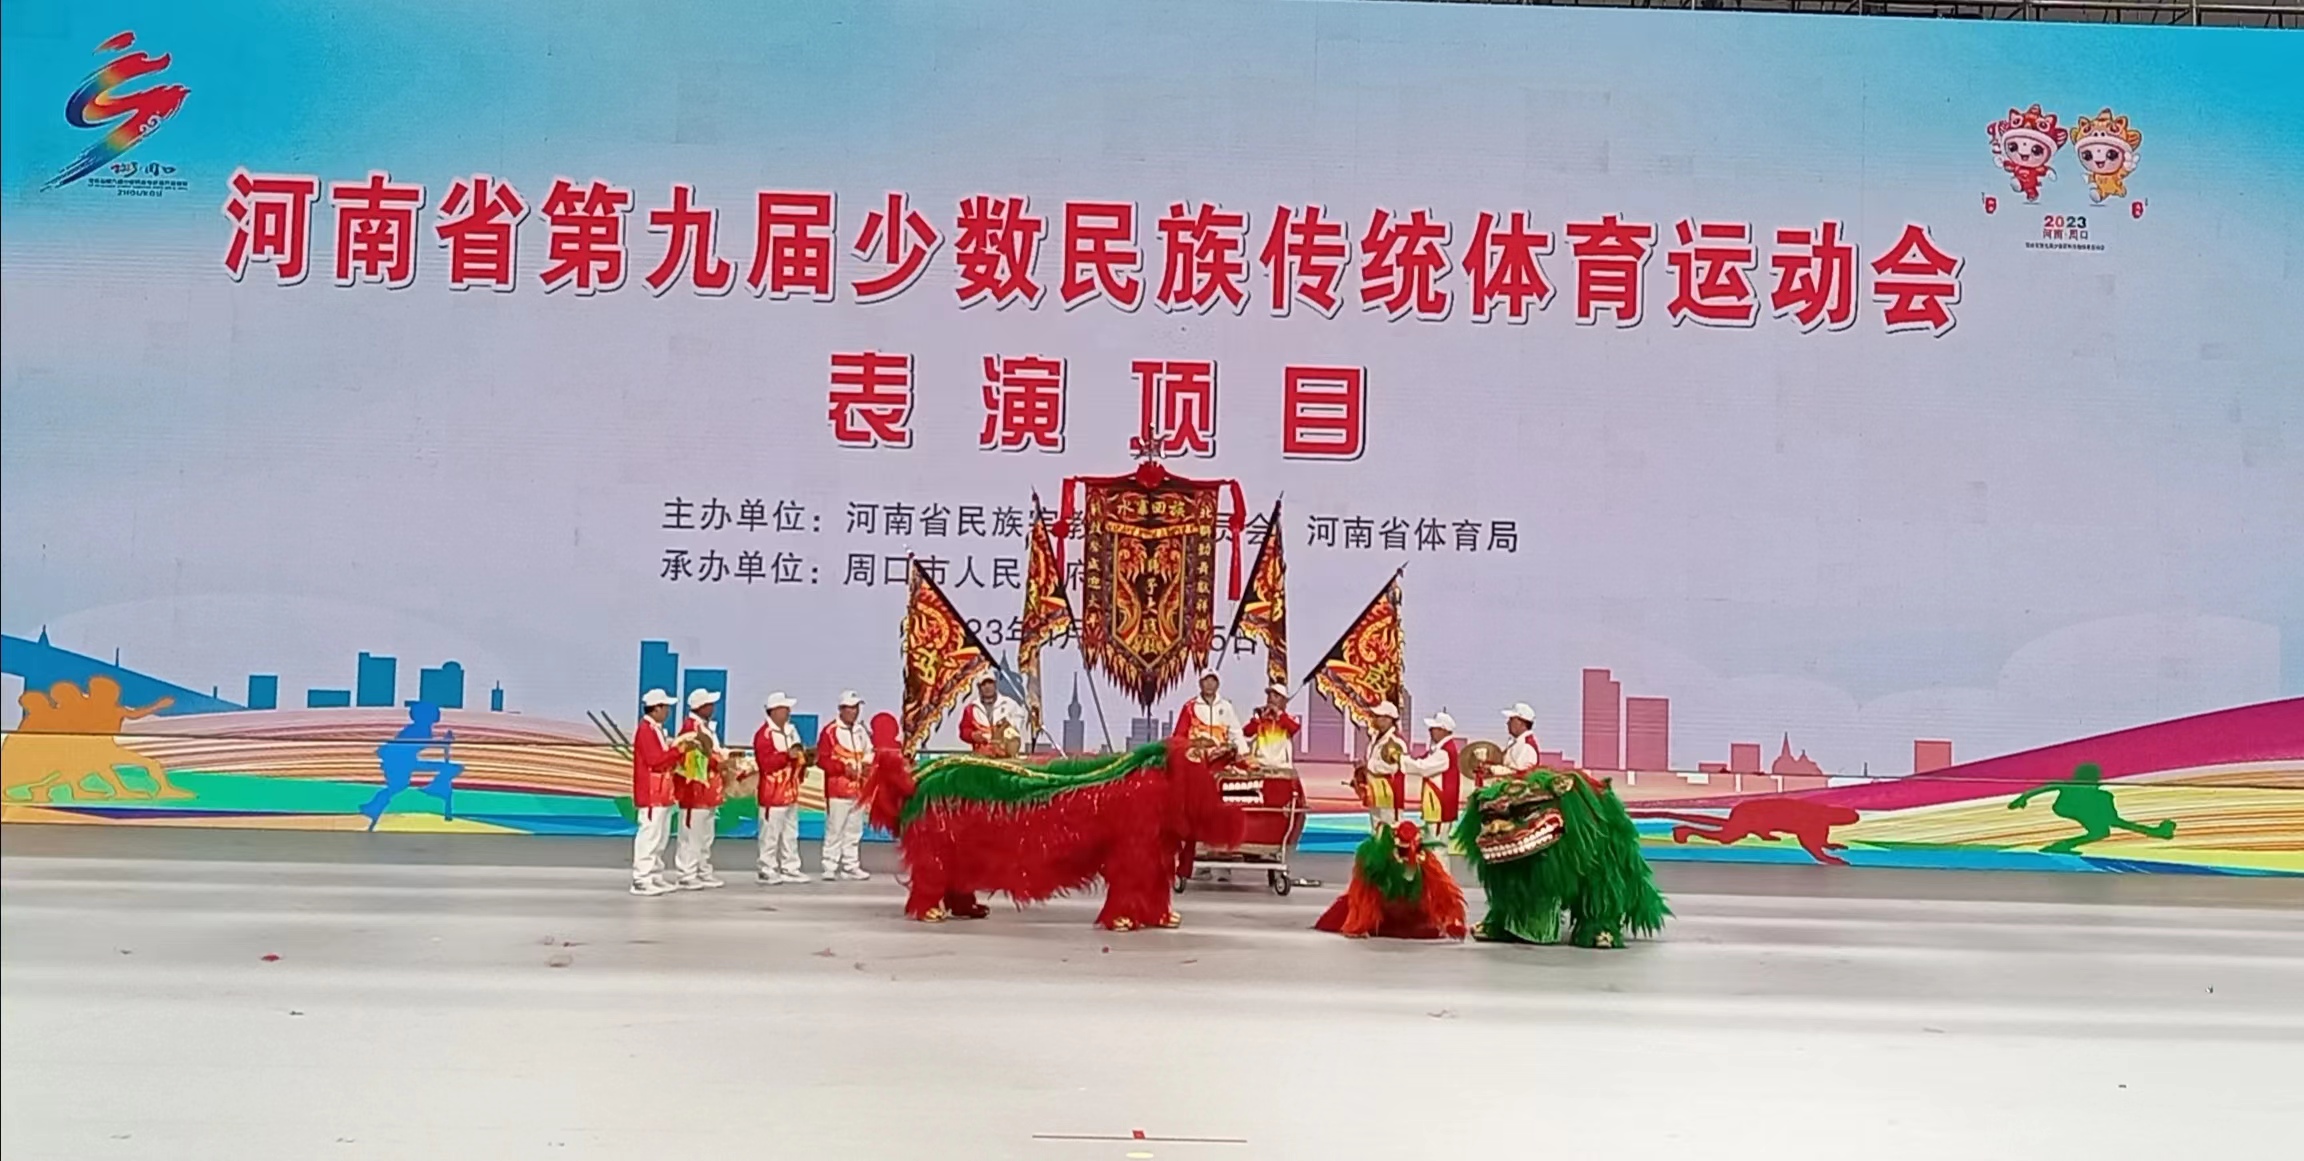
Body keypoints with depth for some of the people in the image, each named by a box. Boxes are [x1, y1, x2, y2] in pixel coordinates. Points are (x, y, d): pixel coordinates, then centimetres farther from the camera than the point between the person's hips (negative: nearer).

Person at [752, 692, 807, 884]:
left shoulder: (791, 730, 13)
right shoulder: (764, 734, -14)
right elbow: (766, 764, -23)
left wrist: (802, 758, 7)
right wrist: (787, 756, -28)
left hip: (791, 791, 9)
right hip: (773, 792, -9)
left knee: (791, 833, 12)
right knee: (771, 834, -4)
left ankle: (790, 869, 18)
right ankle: (767, 871, 2)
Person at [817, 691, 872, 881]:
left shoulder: (862, 731, 12)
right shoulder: (830, 731, -9)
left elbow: (869, 755, 21)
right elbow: (821, 759, -11)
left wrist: (868, 766, 1)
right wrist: (843, 768, -17)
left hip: (858, 789, 7)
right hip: (837, 790, -7)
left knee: (854, 831, 10)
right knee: (834, 831, -6)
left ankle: (849, 866, 18)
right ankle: (830, 867, 1)